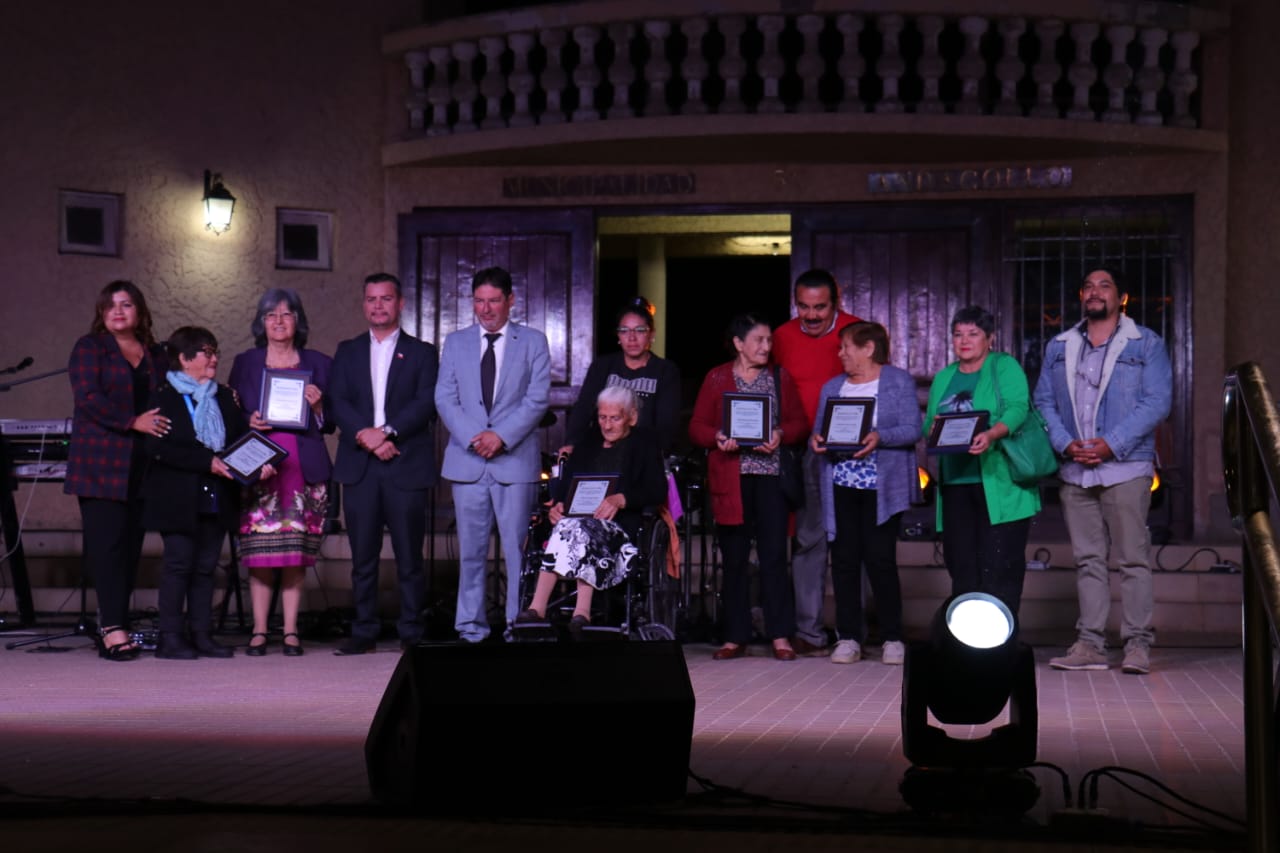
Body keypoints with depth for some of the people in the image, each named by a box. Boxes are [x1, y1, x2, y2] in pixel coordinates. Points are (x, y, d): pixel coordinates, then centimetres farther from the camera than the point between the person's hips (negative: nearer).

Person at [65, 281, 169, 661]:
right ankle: (113, 629, -12)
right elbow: (88, 397, -8)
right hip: (101, 461, -4)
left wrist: (162, 427, -4)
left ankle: (112, 624, 7)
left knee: (131, 544, 2)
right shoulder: (89, 348, 5)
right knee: (107, 541, -9)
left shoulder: (157, 356, 18)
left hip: (142, 463, 5)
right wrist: (134, 422, -18)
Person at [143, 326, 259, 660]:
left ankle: (202, 634, 11)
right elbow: (160, 448, -15)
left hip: (216, 499, 5)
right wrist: (207, 462, -21)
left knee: (206, 566, 7)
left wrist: (258, 463, -6)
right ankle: (170, 636, 1)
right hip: (178, 499, -5)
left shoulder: (224, 398, 15)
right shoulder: (163, 398, -5)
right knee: (179, 563, -5)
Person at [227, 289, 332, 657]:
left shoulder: (318, 364, 11)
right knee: (261, 555, -5)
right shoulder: (245, 363, 12)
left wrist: (317, 406, -8)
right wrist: (249, 422, -7)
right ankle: (259, 631, 3)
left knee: (296, 554, -1)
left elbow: (329, 425, 12)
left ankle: (291, 631, 5)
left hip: (303, 468, 0)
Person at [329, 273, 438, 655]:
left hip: (406, 466, -2)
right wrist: (365, 436, -13)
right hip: (359, 466, 2)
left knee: (409, 557, -1)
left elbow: (426, 404, -4)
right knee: (362, 556, 4)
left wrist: (387, 431, -17)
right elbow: (337, 402, 4)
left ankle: (411, 634, 5)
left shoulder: (421, 352, 9)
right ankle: (364, 632, 10)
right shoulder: (347, 352, 16)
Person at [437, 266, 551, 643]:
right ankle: (471, 625, 9)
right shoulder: (456, 342, 14)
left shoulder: (533, 342, 7)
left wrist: (501, 435, -12)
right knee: (471, 548, 4)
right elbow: (445, 398, 7)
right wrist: (472, 438, -8)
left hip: (515, 459, -2)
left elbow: (537, 398, -1)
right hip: (467, 459, 2)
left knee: (518, 547, -3)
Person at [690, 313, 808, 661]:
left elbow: (800, 423, 9)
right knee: (734, 557, 2)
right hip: (731, 477, 0)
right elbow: (697, 427, 4)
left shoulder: (780, 378, 12)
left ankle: (780, 635, -1)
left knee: (774, 554, -4)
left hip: (771, 474, 1)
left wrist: (780, 435, -11)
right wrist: (718, 438, -16)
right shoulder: (717, 378, 8)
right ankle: (736, 636, 7)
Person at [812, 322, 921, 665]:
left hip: (881, 487, -4)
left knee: (880, 558, -7)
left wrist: (879, 438, -22)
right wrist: (817, 441, -7)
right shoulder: (832, 387, 18)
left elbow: (912, 430, -6)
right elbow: (819, 432, 16)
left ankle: (893, 638, 3)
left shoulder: (899, 382, 4)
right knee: (844, 559, 1)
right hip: (841, 485, 4)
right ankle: (848, 638, 7)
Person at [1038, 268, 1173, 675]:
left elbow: (1157, 402, -5)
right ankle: (1090, 643, 7)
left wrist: (1110, 444, -14)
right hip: (1074, 470, 4)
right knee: (1088, 560, 5)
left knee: (1133, 559, -4)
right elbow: (1044, 401, 12)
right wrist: (1065, 443, -7)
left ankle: (1138, 644, -1)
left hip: (1125, 467, -4)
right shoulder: (1058, 347, 16)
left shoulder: (1146, 344, 4)